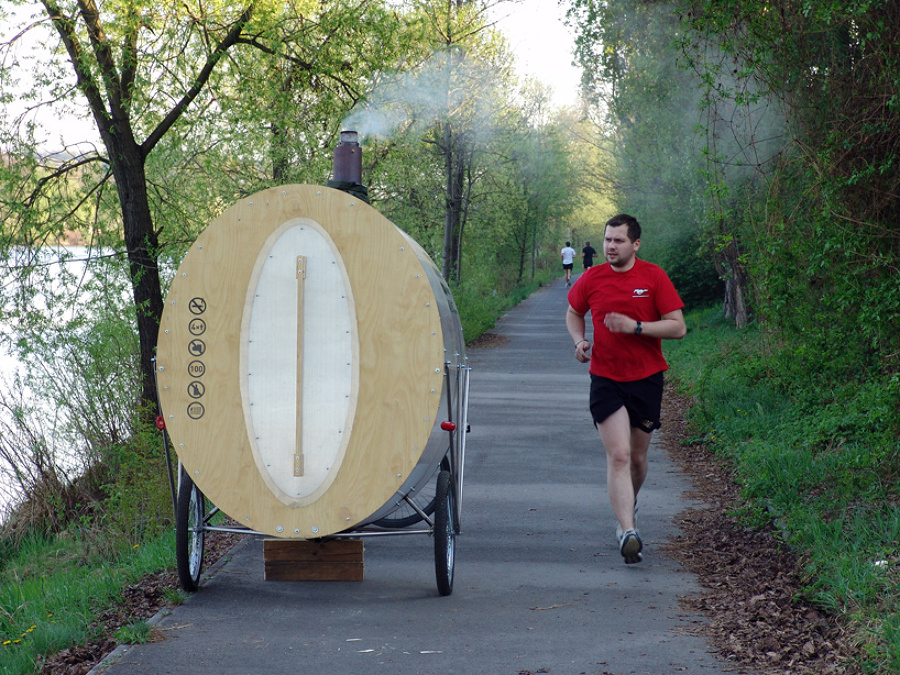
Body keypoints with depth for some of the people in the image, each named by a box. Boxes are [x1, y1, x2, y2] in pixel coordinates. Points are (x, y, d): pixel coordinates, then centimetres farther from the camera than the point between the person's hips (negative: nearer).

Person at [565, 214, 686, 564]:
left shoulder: (654, 277, -5)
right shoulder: (591, 279, 1)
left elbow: (678, 327, -7)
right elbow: (573, 313, 20)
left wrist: (636, 327, -19)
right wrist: (579, 340, 0)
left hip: (646, 378, 0)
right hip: (605, 378, 0)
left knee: (637, 456, 12)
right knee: (618, 455, -13)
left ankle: (628, 506, 42)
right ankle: (628, 532, -17)